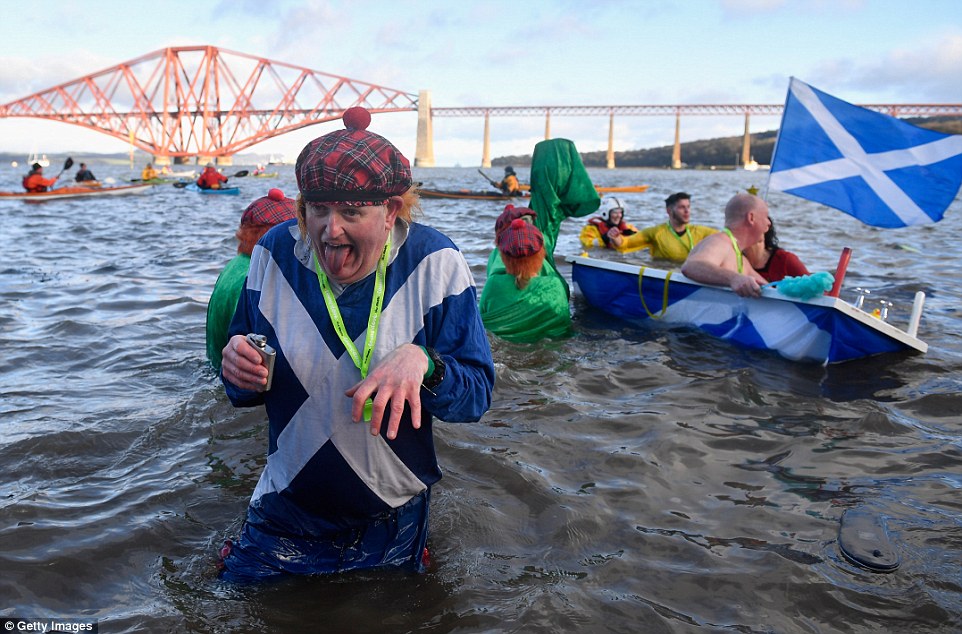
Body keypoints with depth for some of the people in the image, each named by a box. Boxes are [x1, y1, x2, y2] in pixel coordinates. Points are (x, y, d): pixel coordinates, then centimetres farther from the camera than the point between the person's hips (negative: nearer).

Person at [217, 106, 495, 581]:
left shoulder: (434, 263, -18)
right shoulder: (275, 254, -11)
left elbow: (477, 394, -18)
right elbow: (247, 390, -1)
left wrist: (421, 361, -38)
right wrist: (241, 373, -24)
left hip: (393, 522, -1)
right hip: (287, 509, 2)